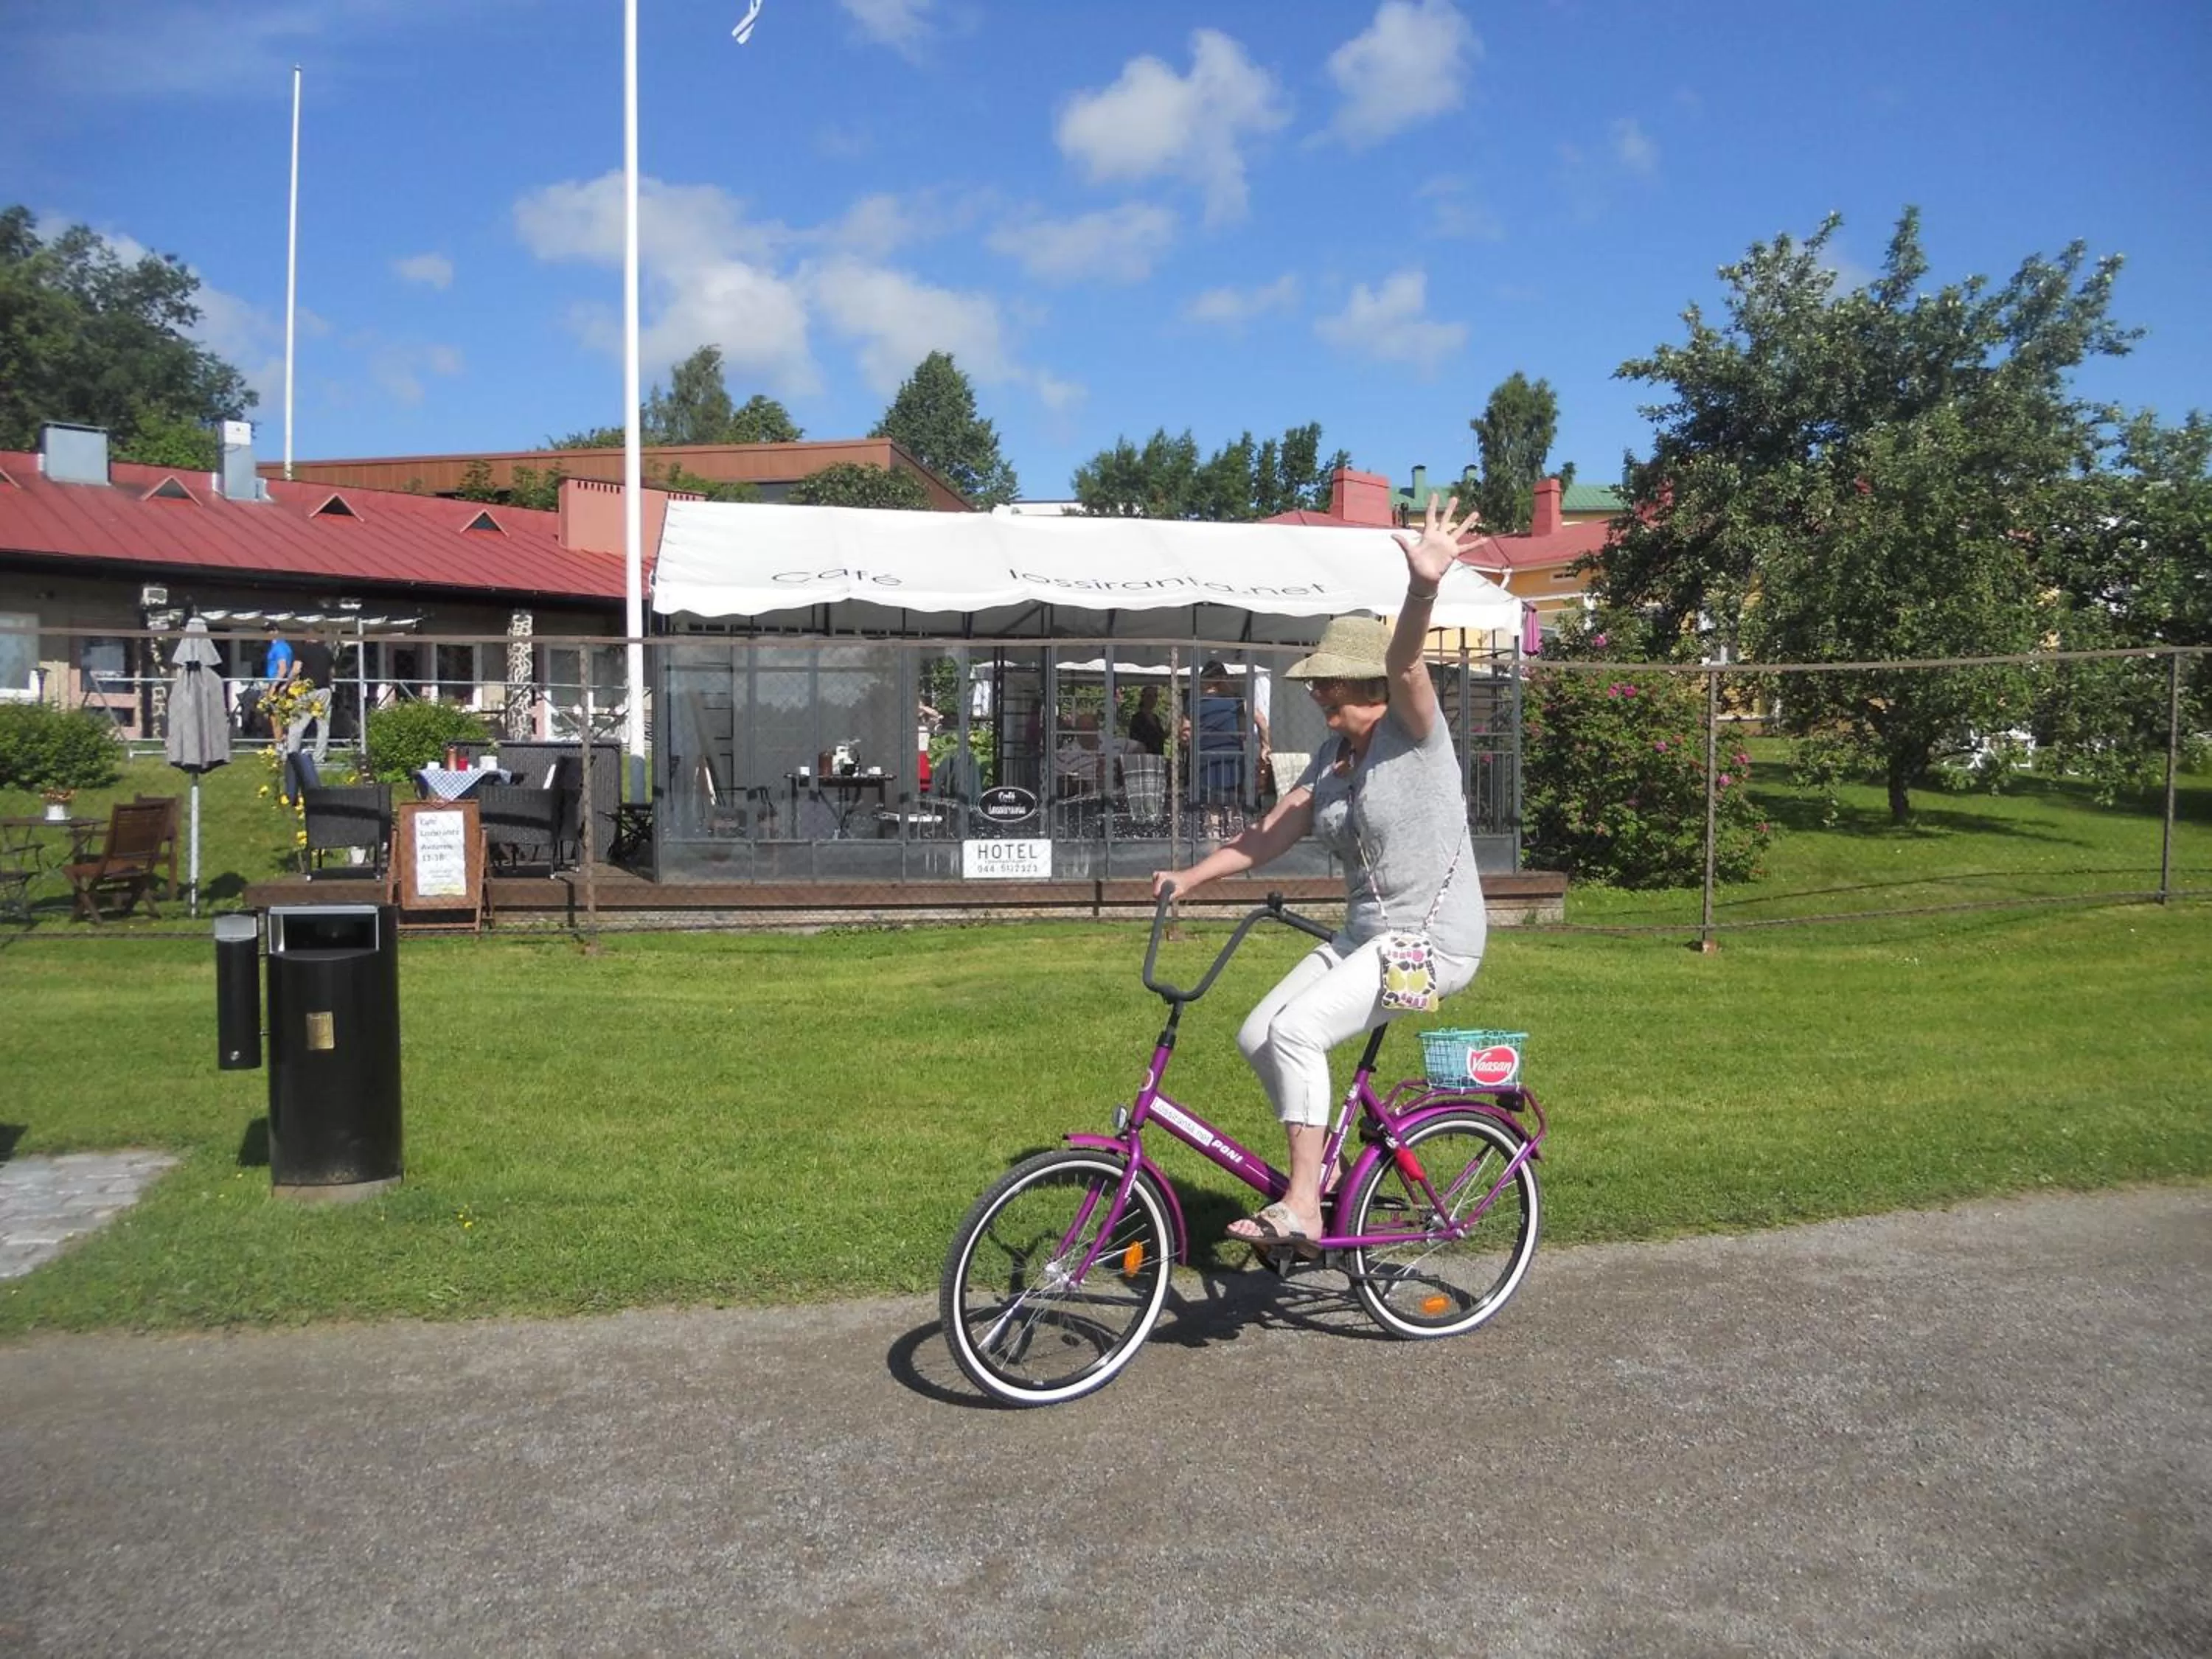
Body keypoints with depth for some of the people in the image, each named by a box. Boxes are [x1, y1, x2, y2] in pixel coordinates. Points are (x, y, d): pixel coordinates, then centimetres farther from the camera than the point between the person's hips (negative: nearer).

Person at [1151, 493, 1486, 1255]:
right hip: (1365, 934, 9)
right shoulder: (1331, 757, 9)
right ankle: (1324, 1163, 21)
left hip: (1432, 938, -9)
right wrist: (1190, 876, -4)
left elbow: (1404, 663, -33)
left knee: (1296, 1029, -24)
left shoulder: (1413, 735, -12)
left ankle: (1301, 1208, -16)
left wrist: (1422, 588, -53)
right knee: (1257, 1036, 3)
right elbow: (1270, 834, 8)